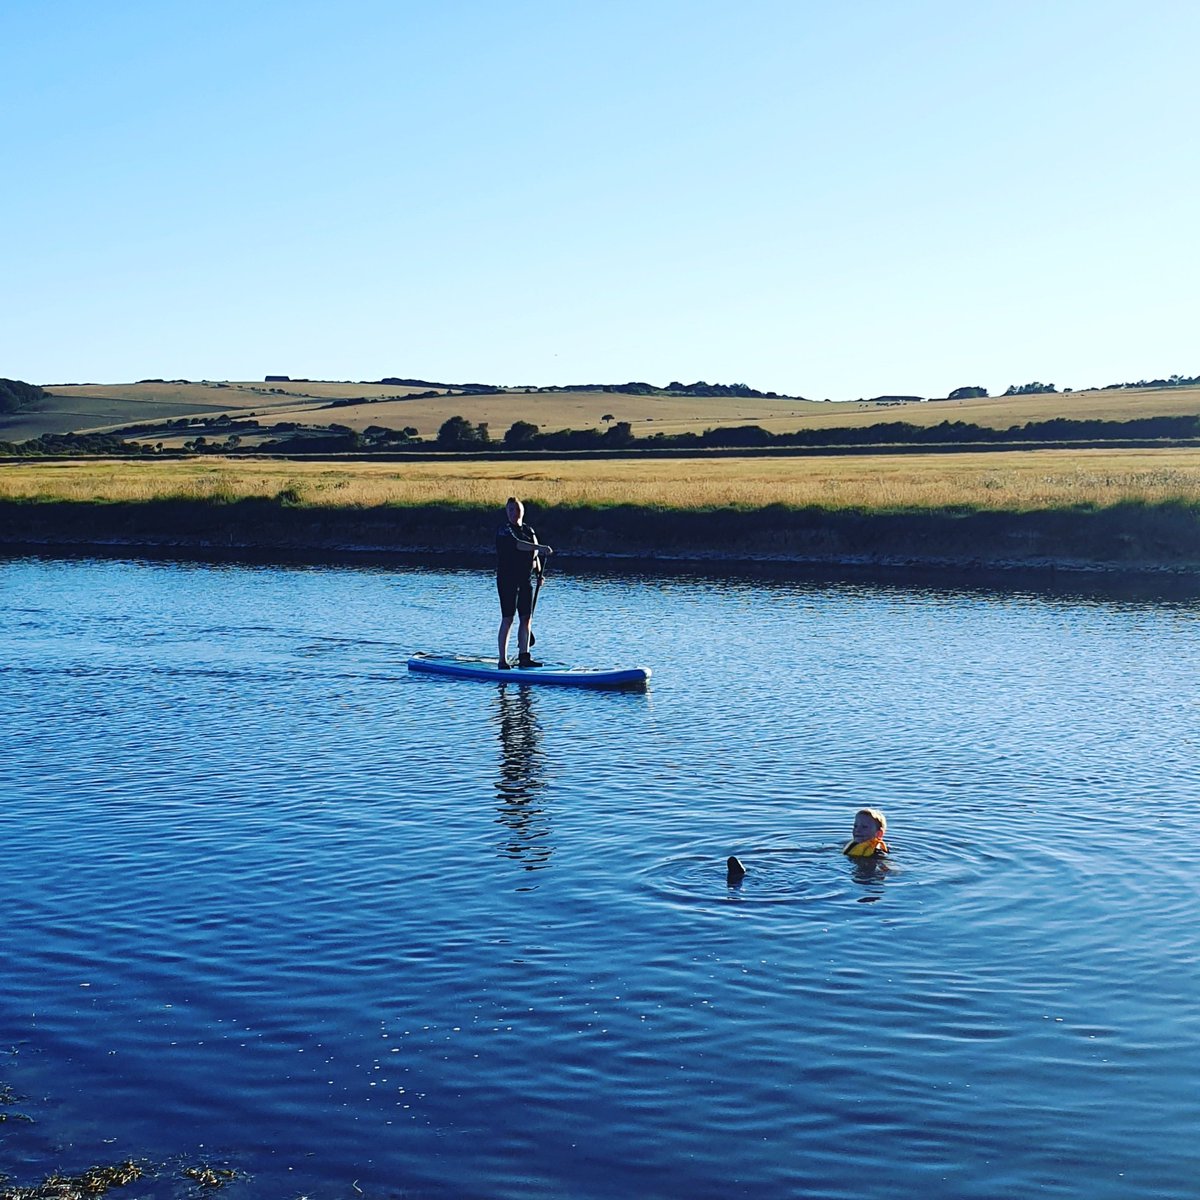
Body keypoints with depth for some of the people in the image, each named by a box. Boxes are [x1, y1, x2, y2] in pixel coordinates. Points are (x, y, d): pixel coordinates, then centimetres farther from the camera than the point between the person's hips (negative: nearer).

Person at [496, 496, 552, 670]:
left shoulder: (528, 530, 15)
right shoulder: (504, 530, -8)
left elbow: (535, 555, 20)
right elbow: (516, 544, -27)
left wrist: (538, 572, 7)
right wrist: (539, 547, -33)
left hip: (525, 580, 7)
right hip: (507, 579, -7)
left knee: (527, 618, 5)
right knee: (507, 619, -7)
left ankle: (523, 657, 11)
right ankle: (502, 660, -3)